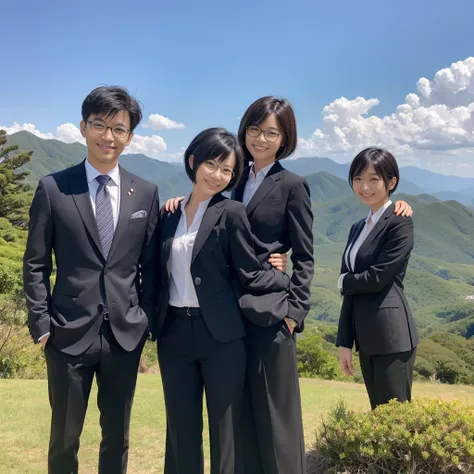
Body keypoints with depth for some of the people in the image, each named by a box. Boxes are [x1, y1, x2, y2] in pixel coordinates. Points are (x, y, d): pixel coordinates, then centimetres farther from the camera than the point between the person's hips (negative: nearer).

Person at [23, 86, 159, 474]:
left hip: (125, 334, 2)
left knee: (117, 435, 15)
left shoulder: (146, 193, 4)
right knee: (64, 437, 11)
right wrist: (41, 324, -6)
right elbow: (36, 264, -1)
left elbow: (151, 264, 7)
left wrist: (147, 320, 3)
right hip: (69, 333, -2)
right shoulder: (53, 188, -2)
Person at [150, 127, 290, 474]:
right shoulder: (170, 215, 10)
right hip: (174, 333, 4)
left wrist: (291, 281, 0)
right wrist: (152, 323, 7)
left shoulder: (231, 213, -5)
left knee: (225, 429, 6)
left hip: (220, 334, -4)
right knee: (181, 429, 12)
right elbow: (162, 274, 13)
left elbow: (250, 275, -5)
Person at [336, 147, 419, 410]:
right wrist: (345, 342, 9)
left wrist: (343, 281, 2)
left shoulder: (400, 222, -9)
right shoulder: (358, 228, 14)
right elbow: (351, 291, 12)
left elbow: (378, 276, -17)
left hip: (391, 334, -8)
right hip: (365, 336, 8)